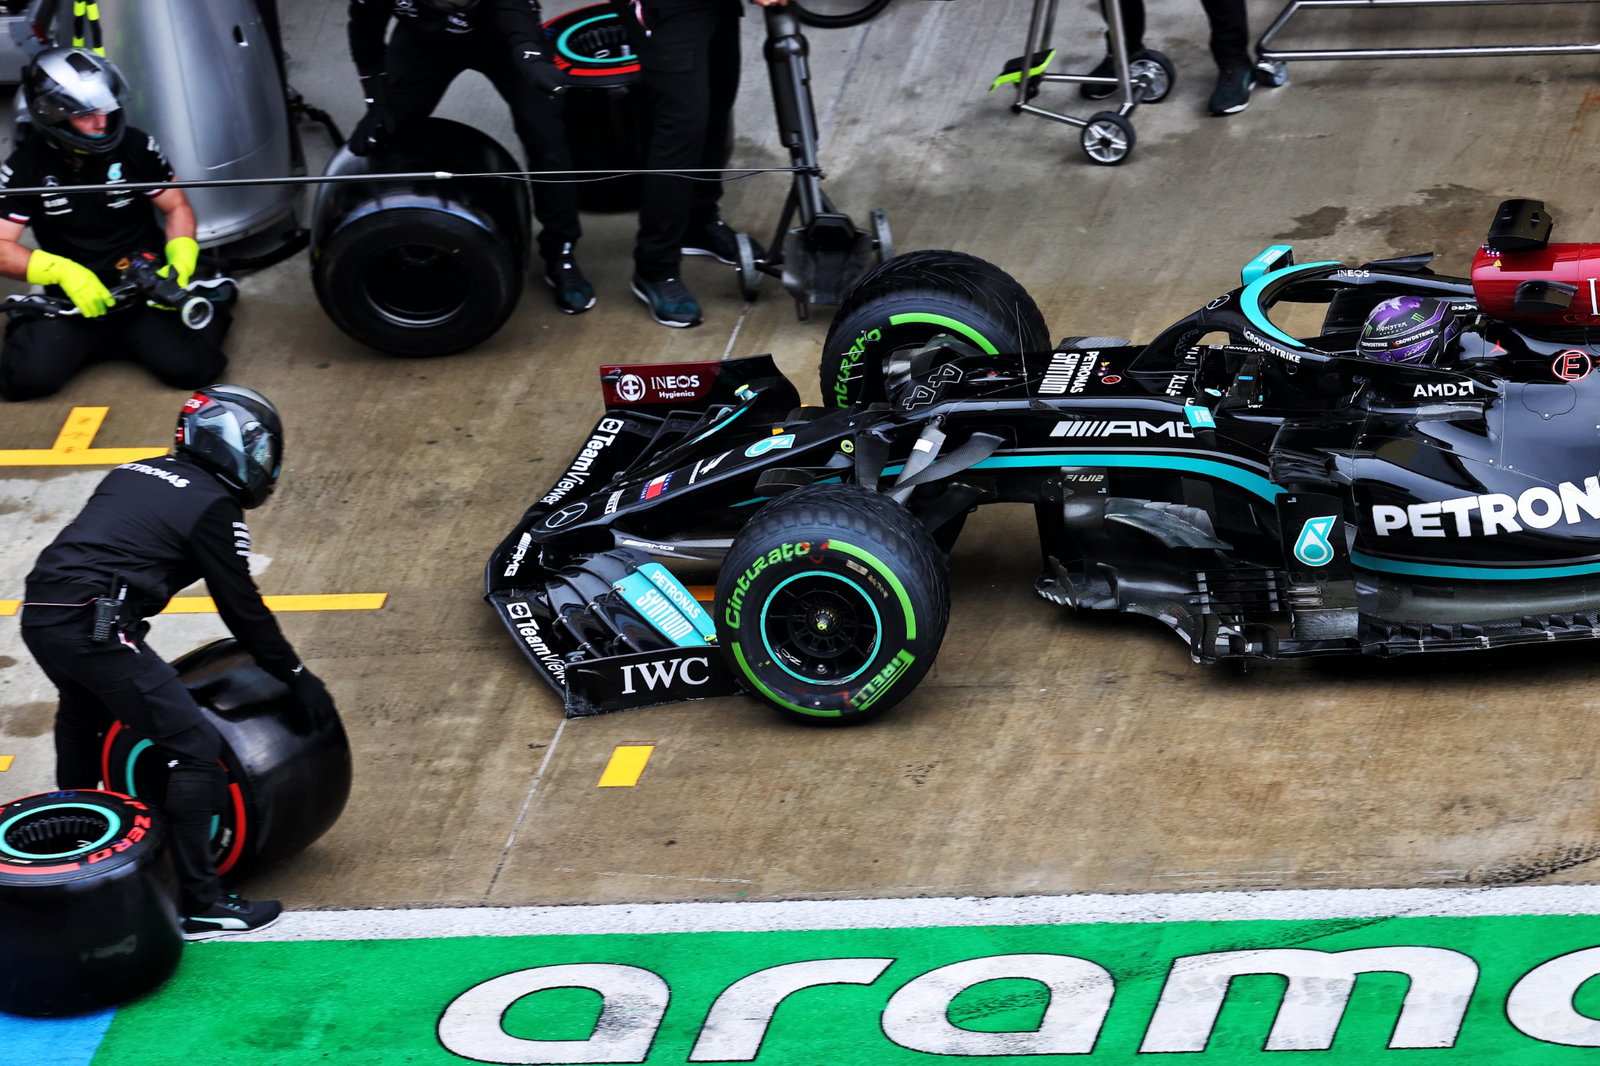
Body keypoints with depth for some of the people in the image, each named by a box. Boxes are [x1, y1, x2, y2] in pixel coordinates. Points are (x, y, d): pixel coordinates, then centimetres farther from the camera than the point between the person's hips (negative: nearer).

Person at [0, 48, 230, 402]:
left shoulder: (136, 147, -3)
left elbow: (177, 208, 8)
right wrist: (62, 271, -26)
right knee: (30, 376, -23)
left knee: (188, 366, -25)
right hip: (72, 298, 1)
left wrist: (180, 263, -11)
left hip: (144, 290, -1)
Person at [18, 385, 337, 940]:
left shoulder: (134, 475, 22)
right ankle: (199, 904, -7)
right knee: (196, 747, -4)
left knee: (83, 713, 36)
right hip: (95, 627, -9)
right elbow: (242, 607, 1)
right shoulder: (214, 507, 0)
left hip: (39, 615, 9)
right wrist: (297, 677, 11)